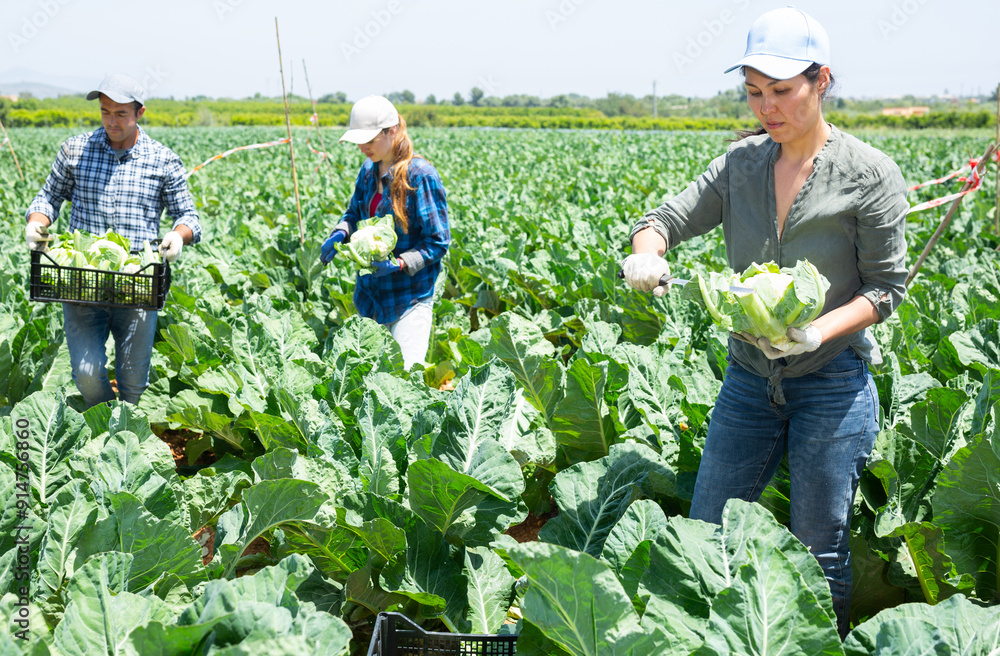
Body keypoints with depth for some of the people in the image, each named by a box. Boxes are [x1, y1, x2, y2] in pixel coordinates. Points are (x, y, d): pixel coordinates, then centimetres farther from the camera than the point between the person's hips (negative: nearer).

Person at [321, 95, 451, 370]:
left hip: (409, 296, -7)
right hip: (371, 293, 7)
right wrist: (340, 233, -2)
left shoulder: (420, 175, -16)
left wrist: (399, 264, -27)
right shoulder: (369, 170, 6)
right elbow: (355, 212, 21)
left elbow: (438, 242, -13)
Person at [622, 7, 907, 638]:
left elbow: (887, 285, -8)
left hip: (832, 381, -4)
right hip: (750, 375, 5)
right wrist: (646, 251, -24)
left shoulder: (870, 175, -11)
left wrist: (818, 332, -26)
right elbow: (671, 217, 0)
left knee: (821, 550, 8)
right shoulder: (741, 163, 2)